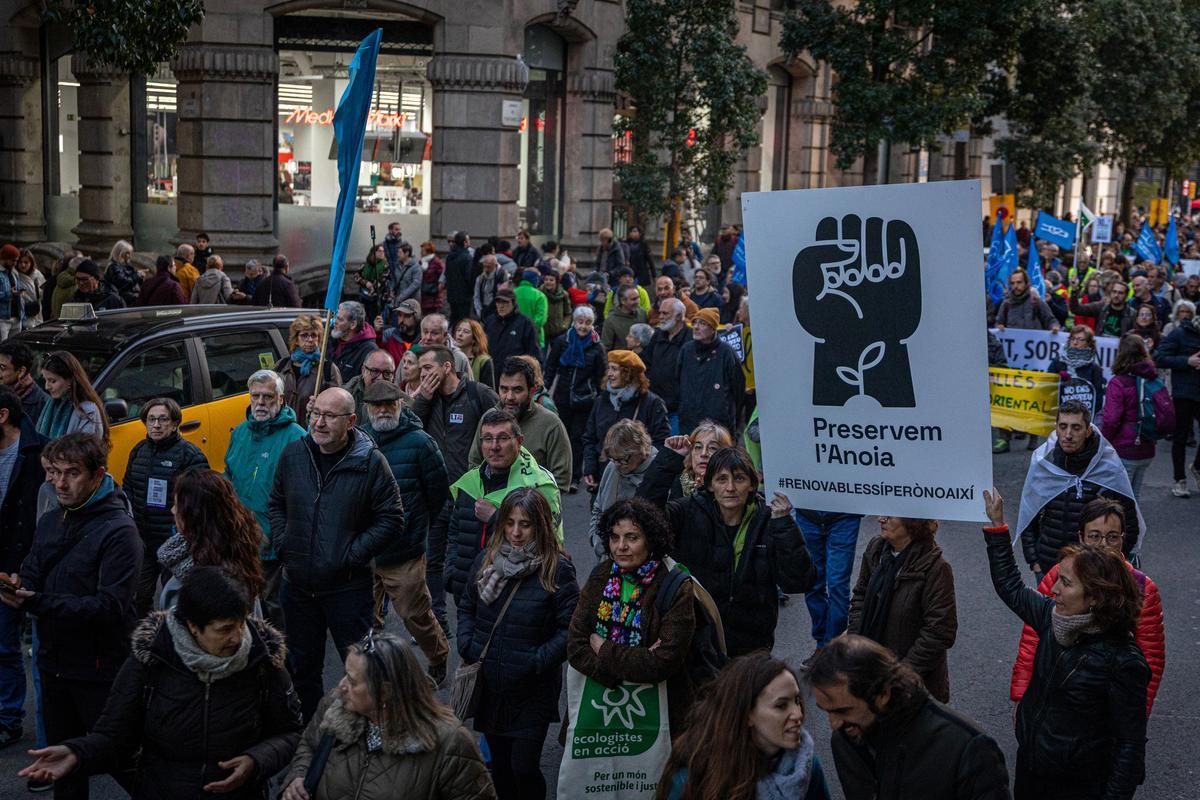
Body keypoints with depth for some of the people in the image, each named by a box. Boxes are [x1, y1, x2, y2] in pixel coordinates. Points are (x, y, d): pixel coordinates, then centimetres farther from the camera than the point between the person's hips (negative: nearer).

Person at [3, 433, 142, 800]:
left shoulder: (119, 531, -16)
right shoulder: (49, 522, 8)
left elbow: (111, 605, -23)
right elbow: (31, 577, 9)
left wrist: (37, 603, -29)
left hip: (100, 670, -7)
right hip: (54, 663, 7)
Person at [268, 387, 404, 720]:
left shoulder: (370, 462, -11)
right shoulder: (293, 454, 1)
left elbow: (391, 518, -8)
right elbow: (276, 503, 16)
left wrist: (353, 554, -13)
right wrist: (282, 543, 3)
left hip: (348, 587, -4)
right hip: (297, 584, 5)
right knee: (302, 666, 18)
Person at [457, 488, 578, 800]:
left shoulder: (557, 570, -12)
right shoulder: (485, 560, 3)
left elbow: (569, 628, -12)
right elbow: (466, 608, 14)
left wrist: (538, 662, -19)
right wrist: (467, 647, 0)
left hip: (532, 692, -4)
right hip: (489, 686, 5)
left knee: (524, 768, -5)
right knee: (500, 764, 16)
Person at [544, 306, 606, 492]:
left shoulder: (597, 347, -1)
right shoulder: (562, 342, 1)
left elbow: (601, 378, 4)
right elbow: (550, 369, 7)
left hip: (585, 401, -1)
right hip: (562, 398, 1)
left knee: (578, 438, 2)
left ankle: (574, 478, 8)